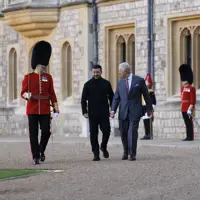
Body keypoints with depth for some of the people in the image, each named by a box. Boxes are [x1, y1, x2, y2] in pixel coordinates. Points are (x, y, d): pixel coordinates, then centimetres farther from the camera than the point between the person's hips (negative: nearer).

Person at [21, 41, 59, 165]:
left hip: (45, 110, 2)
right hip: (32, 110, -2)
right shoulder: (28, 77, 3)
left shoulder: (48, 77, 9)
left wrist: (56, 108, 1)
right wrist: (27, 95, -23)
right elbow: (23, 92, 1)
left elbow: (52, 93, 9)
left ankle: (41, 150, 20)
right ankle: (36, 157, 5)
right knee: (33, 134, -2)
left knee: (46, 131, -6)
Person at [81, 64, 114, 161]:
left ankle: (103, 147, 22)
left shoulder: (106, 83, 7)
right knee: (93, 134, 0)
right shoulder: (88, 84, 5)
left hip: (104, 113, 0)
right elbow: (83, 99, 6)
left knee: (106, 131, -6)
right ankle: (96, 154, 5)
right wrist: (84, 112, -4)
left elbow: (111, 97, 11)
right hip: (92, 114, 0)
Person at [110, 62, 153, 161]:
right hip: (123, 112, 4)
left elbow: (146, 95, 7)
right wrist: (113, 110, -4)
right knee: (123, 133, 6)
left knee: (132, 132, -13)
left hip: (135, 112, -4)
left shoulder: (139, 80, 0)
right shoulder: (120, 83, 10)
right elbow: (116, 97, 9)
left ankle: (132, 154, -8)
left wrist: (149, 109, 12)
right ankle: (126, 152, 25)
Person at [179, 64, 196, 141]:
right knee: (187, 123, 10)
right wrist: (183, 107, 16)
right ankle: (188, 136, 13)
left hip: (188, 108, -8)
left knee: (189, 122, -6)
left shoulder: (191, 88, -9)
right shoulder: (183, 88, 15)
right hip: (183, 108, 8)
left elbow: (193, 100, -13)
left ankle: (190, 136, -3)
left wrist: (191, 107, -19)